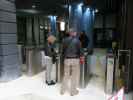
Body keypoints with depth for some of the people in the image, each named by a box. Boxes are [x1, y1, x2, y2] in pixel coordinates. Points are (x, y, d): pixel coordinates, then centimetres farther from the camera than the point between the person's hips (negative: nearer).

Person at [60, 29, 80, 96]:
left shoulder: (65, 40, 1)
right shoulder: (77, 40, -8)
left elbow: (63, 50, 5)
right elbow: (79, 50, -8)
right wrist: (79, 57, 8)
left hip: (67, 59, 3)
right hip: (75, 59, -3)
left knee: (66, 75, 15)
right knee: (74, 76, 9)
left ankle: (63, 90, 26)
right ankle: (73, 91, 20)